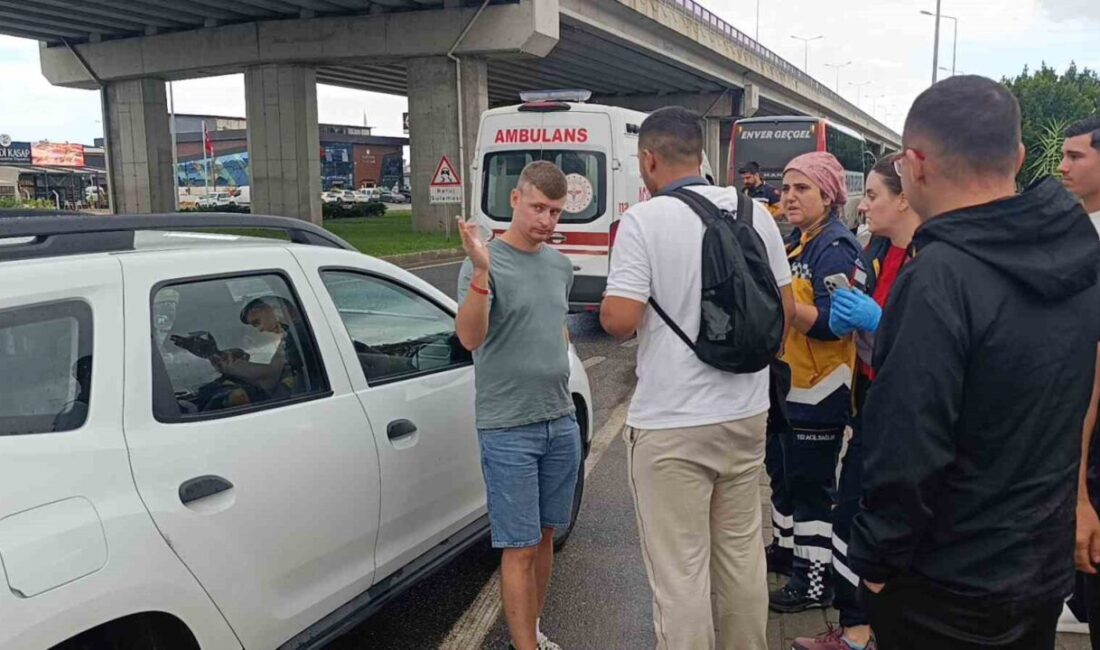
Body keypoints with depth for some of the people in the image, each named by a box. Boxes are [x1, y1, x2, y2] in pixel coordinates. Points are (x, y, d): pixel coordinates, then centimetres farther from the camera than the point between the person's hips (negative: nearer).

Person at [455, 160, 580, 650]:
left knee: (545, 536, 16)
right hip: (508, 428, -6)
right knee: (520, 548, 0)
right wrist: (481, 272, -38)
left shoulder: (560, 265, 8)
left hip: (561, 421, 6)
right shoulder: (484, 265, -12)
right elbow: (470, 338, -27)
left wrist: (559, 345, 11)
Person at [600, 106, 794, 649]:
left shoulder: (644, 219, -13)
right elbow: (784, 308, 9)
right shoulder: (754, 212, 3)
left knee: (680, 572, 5)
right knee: (742, 553, 21)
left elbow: (620, 319, -19)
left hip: (671, 424, -6)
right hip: (746, 412, 6)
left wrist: (606, 304, 3)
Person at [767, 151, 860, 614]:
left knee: (811, 484, -1)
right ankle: (787, 545, 40)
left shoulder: (835, 247, -17)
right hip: (786, 383, 10)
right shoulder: (796, 241, 12)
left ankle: (816, 580, 12)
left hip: (818, 390, -10)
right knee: (783, 472, 22)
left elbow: (830, 322, -26)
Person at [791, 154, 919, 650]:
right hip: (872, 398, 7)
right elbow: (842, 322, 17)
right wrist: (842, 316, -4)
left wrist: (877, 319, -26)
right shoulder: (874, 252, 7)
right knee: (852, 515, 11)